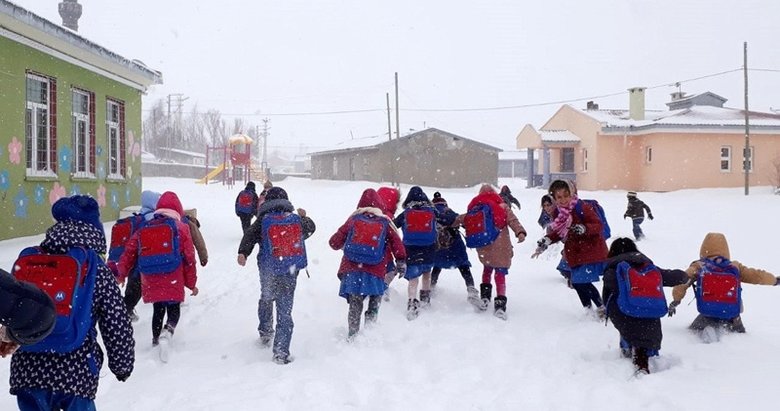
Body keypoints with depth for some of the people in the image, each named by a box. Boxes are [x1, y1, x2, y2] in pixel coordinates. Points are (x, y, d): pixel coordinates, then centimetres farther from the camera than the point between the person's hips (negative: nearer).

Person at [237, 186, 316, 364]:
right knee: (285, 311, 0)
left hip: (268, 270, 0)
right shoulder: (295, 219, 6)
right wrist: (304, 217, 44)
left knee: (266, 299, 28)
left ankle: (265, 333, 34)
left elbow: (250, 235, -15)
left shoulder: (263, 219, 0)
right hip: (290, 271, 0)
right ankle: (281, 352, -3)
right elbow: (310, 228, 25)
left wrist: (242, 253, -25)